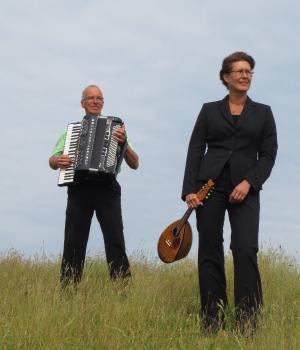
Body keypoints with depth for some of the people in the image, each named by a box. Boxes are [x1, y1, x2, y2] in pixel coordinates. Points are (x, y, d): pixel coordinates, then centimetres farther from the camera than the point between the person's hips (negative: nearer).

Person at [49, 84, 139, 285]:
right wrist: (58, 161, -7)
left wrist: (124, 143, -9)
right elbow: (52, 161, 18)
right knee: (73, 243, -4)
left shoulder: (115, 128, 17)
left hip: (106, 187, -1)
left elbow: (135, 164, 11)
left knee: (115, 241, -11)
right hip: (79, 188, 1)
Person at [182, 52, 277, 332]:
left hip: (245, 189, -1)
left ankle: (247, 322, -11)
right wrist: (189, 190, -5)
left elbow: (268, 155, 5)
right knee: (209, 254, 1)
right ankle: (212, 323, 6)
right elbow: (195, 151, 6)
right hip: (210, 185, 1)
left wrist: (249, 182, -11)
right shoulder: (209, 110, 10)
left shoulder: (263, 113, 11)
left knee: (245, 250, -16)